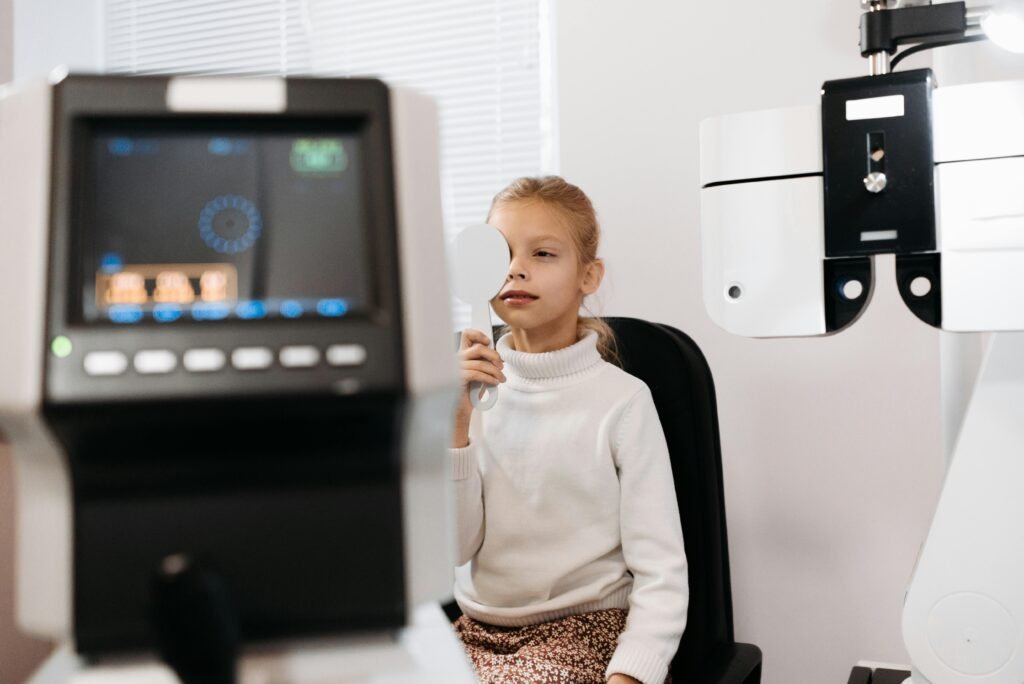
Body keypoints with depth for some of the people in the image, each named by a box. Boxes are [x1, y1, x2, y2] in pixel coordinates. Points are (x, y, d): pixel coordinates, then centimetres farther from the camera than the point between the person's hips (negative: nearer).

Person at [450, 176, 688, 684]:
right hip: (476, 626, 4)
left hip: (585, 624, -3)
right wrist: (456, 423, -12)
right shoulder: (472, 387, 2)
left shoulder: (621, 399, -10)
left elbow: (661, 571, -9)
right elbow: (454, 548, -2)